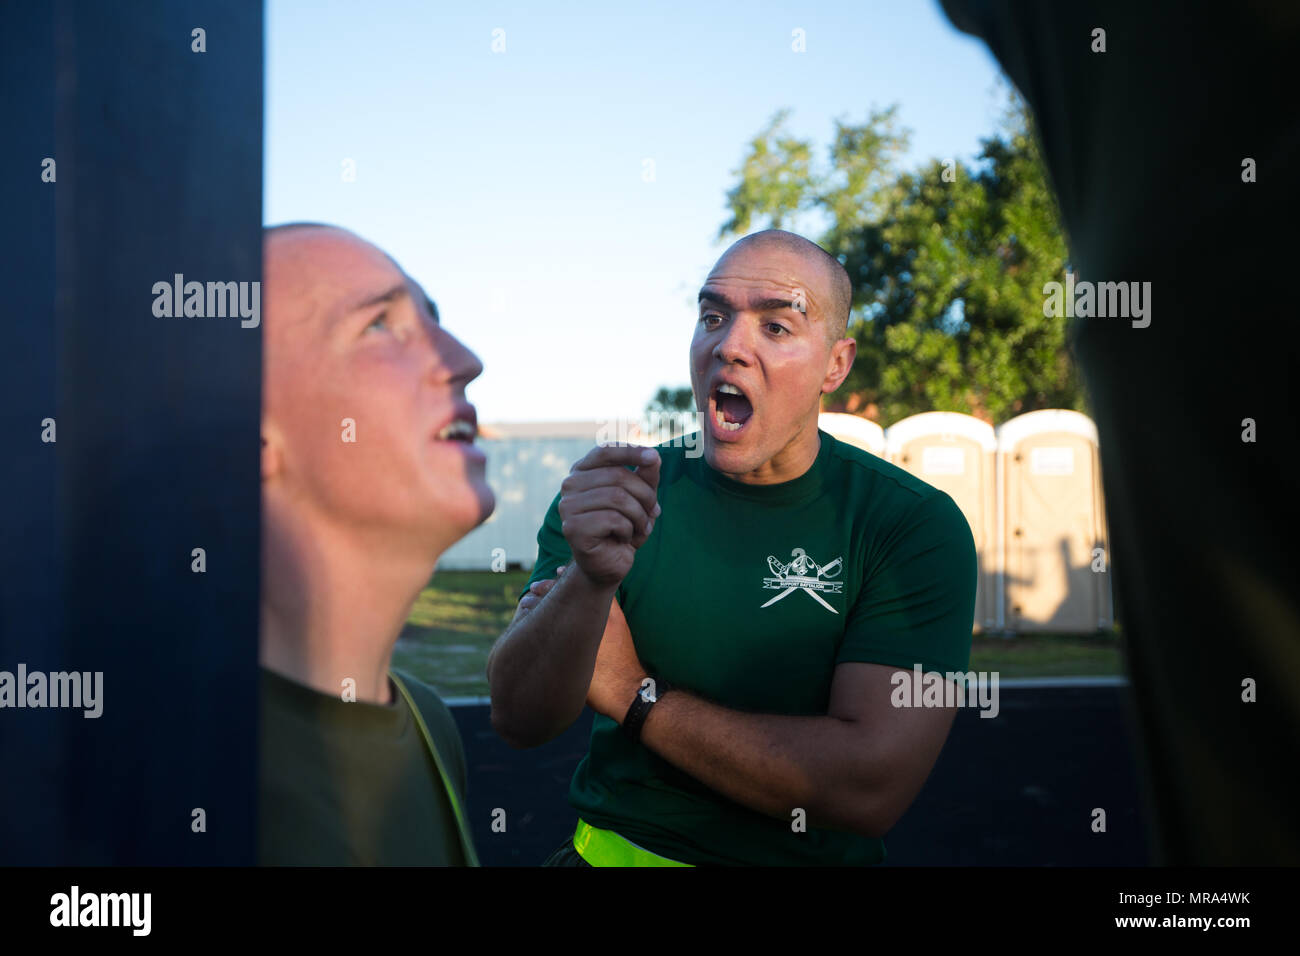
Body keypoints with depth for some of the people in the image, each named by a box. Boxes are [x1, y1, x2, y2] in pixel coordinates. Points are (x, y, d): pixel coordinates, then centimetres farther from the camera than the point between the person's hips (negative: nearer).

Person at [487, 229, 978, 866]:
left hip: (812, 857, -1)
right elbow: (517, 719, -8)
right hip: (611, 850, 1)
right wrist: (592, 578, -26)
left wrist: (632, 693, -11)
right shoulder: (609, 490, 0)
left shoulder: (914, 526, -9)